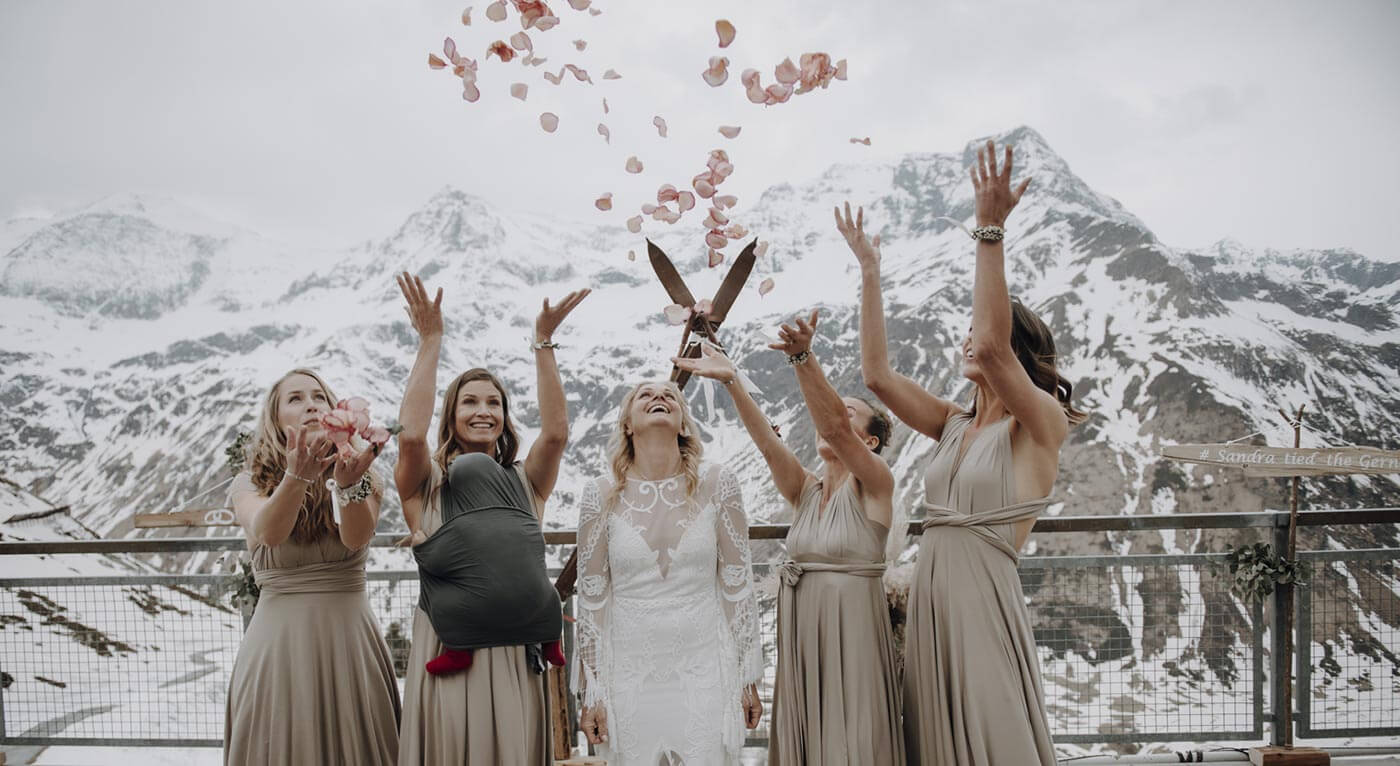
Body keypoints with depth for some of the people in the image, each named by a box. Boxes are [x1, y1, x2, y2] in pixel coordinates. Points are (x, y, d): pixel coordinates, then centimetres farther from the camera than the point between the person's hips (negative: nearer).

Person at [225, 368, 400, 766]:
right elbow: (267, 532, -20)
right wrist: (297, 476, -38)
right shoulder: (250, 483, 2)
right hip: (280, 638, 0)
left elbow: (356, 538, -17)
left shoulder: (364, 480, 3)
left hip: (348, 637, 1)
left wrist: (349, 483, -37)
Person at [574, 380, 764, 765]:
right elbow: (591, 597, 1)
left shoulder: (716, 483, -3)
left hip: (704, 671, 0)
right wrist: (591, 691, 2)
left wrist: (749, 678, 3)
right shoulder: (601, 494, -3)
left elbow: (737, 585, 2)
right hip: (630, 674, 0)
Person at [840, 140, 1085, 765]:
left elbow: (993, 344, -23)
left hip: (984, 601, -6)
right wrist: (869, 272, 5)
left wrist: (989, 229, -24)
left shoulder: (1041, 426, -6)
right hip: (930, 598, 6)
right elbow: (877, 374, 5)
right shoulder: (956, 425, 12)